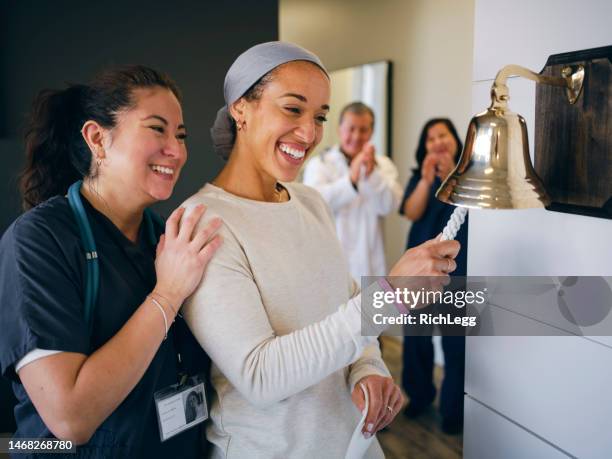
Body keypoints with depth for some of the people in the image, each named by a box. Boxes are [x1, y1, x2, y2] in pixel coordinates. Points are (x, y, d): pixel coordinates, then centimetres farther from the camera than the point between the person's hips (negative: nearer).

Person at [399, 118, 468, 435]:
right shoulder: (419, 176, 10)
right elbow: (412, 212, -5)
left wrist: (450, 176, -25)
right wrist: (426, 180, -18)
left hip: (458, 267, -3)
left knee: (455, 339, -4)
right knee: (416, 334, 7)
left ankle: (453, 408, 10)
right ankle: (419, 394, 27)